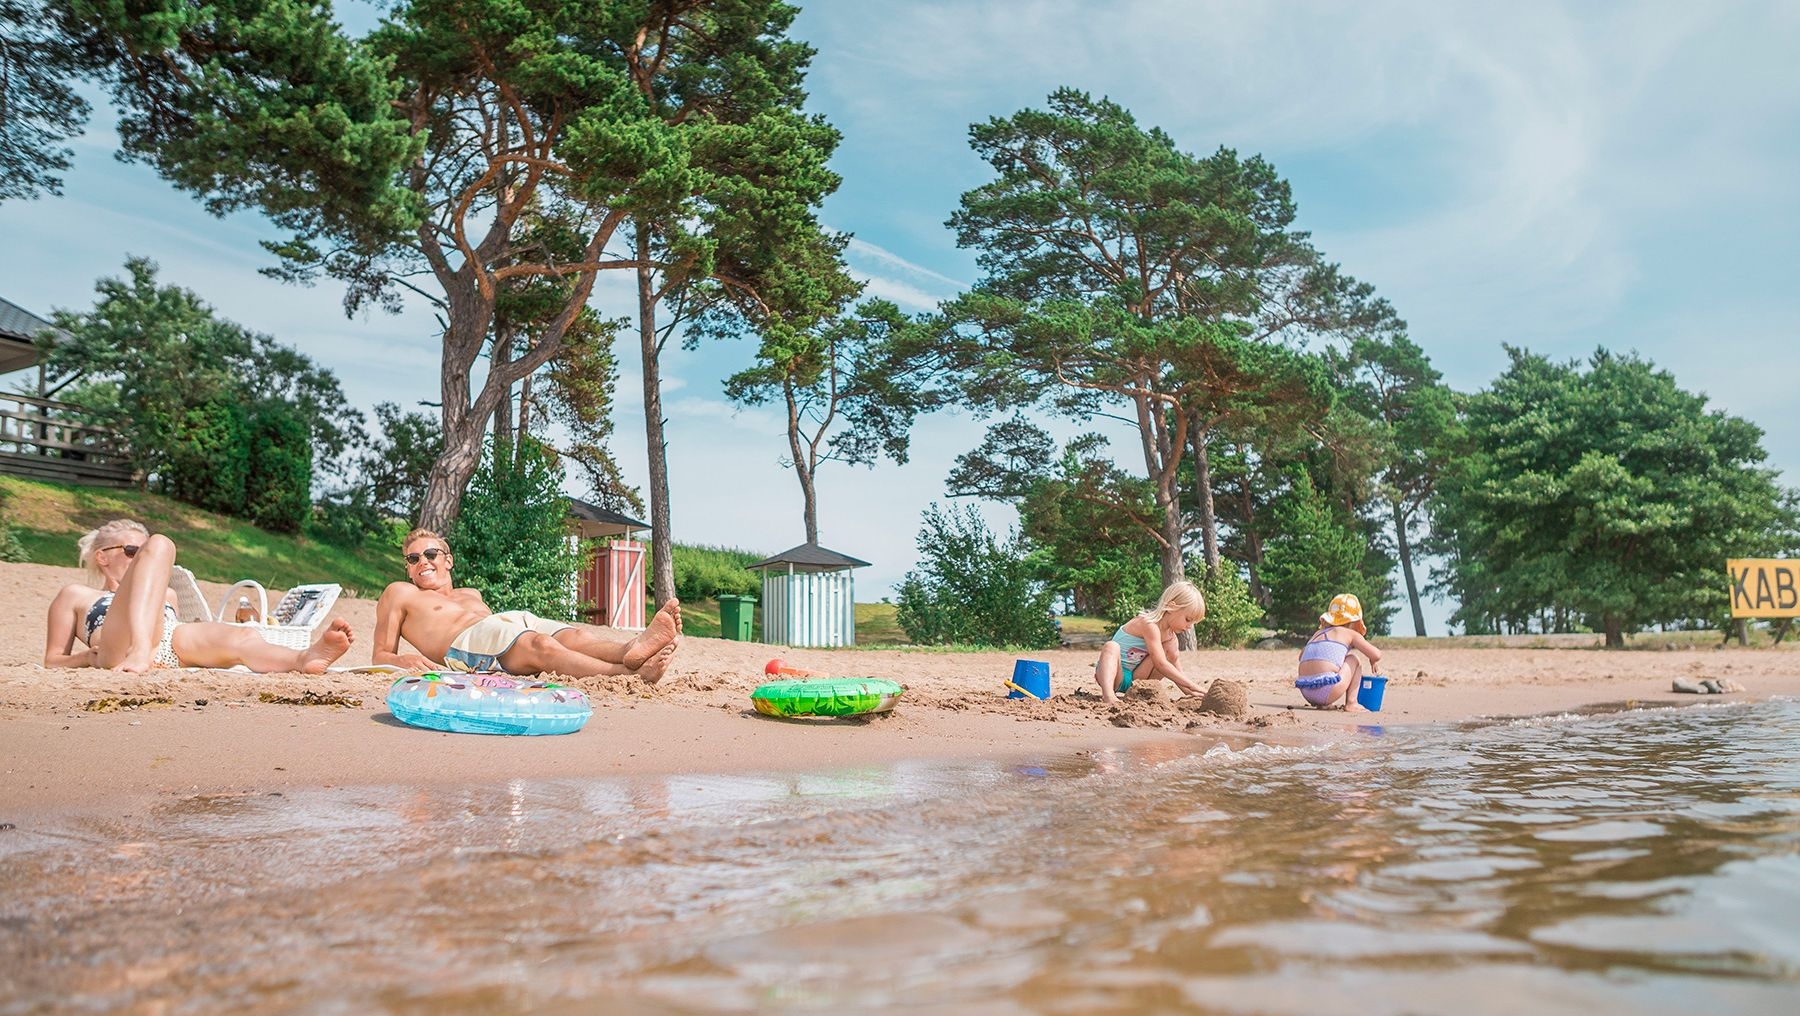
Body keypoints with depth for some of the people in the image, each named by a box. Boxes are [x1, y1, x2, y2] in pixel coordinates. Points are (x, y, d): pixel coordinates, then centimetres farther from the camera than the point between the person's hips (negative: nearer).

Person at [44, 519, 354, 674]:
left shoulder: (166, 596, 42)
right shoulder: (75, 595, 31)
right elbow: (53, 660, 23)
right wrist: (90, 657, 0)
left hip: (174, 649, 3)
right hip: (121, 649, -3)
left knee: (242, 637, -31)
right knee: (159, 544, -18)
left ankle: (305, 658, -67)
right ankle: (139, 651, -44)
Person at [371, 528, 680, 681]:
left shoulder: (472, 594, 40)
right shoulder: (399, 594, 27)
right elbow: (380, 655, 20)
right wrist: (403, 660, -6)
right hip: (464, 642, -6)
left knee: (572, 636, -26)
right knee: (541, 644, -35)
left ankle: (633, 649, -57)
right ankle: (633, 673, -57)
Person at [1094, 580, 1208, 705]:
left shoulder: (1170, 636, 4)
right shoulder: (1149, 625, -24)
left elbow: (1177, 672, 4)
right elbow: (1160, 664, -30)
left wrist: (1190, 692, -13)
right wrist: (1193, 686, -30)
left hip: (1134, 679, 7)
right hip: (1113, 672, -7)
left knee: (1172, 653, -7)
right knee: (1112, 646, -37)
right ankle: (1108, 695, -56)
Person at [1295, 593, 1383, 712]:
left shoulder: (1318, 633, 25)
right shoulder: (1351, 634, 9)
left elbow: (1301, 656, 35)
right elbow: (1377, 655, 7)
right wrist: (1372, 661, 31)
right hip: (1326, 691, -6)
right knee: (1355, 660, 18)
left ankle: (1322, 704, 21)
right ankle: (1351, 703, 12)